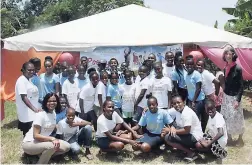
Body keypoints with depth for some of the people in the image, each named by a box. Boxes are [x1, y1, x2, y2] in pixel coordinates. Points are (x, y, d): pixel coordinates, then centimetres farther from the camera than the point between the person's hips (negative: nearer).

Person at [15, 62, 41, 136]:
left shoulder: (29, 80, 14)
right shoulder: (21, 81, -13)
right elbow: (24, 97, -22)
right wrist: (34, 108, -30)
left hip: (33, 114, 9)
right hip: (27, 115, -9)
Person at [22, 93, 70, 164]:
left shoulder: (54, 114, 4)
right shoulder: (40, 115, -19)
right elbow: (36, 135, -23)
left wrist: (55, 139, -5)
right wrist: (52, 138, -31)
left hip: (43, 142, 8)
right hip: (30, 143, -8)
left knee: (66, 146, -8)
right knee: (52, 146, -35)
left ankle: (42, 155, 2)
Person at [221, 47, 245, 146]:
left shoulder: (237, 68, -15)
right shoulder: (225, 68, 4)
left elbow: (241, 86, -14)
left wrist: (238, 100, -19)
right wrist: (223, 95, 12)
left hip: (234, 97, -6)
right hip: (226, 96, 6)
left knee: (236, 118, 3)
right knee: (226, 118, 12)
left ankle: (240, 138, 21)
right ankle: (229, 138, 26)